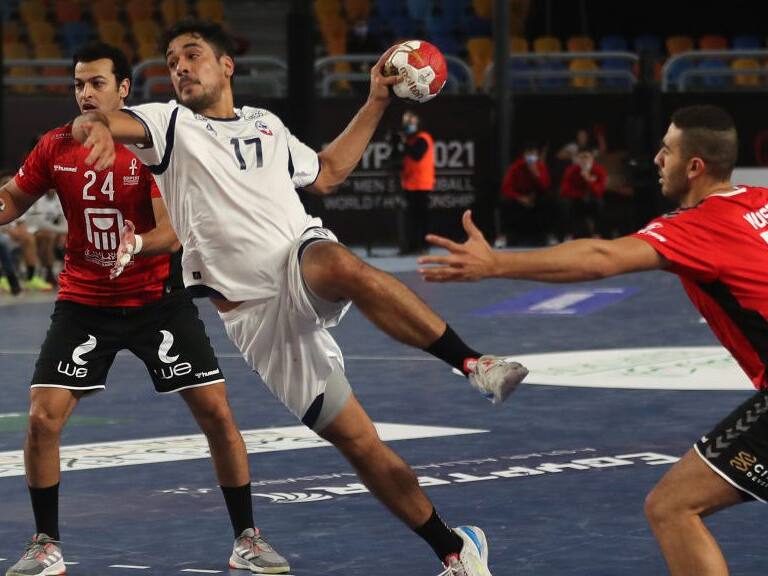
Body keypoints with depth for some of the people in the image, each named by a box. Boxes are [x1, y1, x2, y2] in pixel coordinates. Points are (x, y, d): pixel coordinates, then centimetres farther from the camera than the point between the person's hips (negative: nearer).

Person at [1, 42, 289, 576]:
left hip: (157, 297, -2)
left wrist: (136, 246, -39)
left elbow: (172, 232, -19)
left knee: (217, 411, -5)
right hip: (84, 302, 2)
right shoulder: (57, 148, -3)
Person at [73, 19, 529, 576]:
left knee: (340, 265, -40)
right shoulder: (172, 124, 6)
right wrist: (93, 127, -39)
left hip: (304, 263, 1)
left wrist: (376, 101, 29)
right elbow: (97, 121, -14)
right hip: (256, 315, -1)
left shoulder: (266, 124, 21)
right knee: (359, 443, -5)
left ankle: (474, 363, -38)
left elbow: (327, 174, 34)